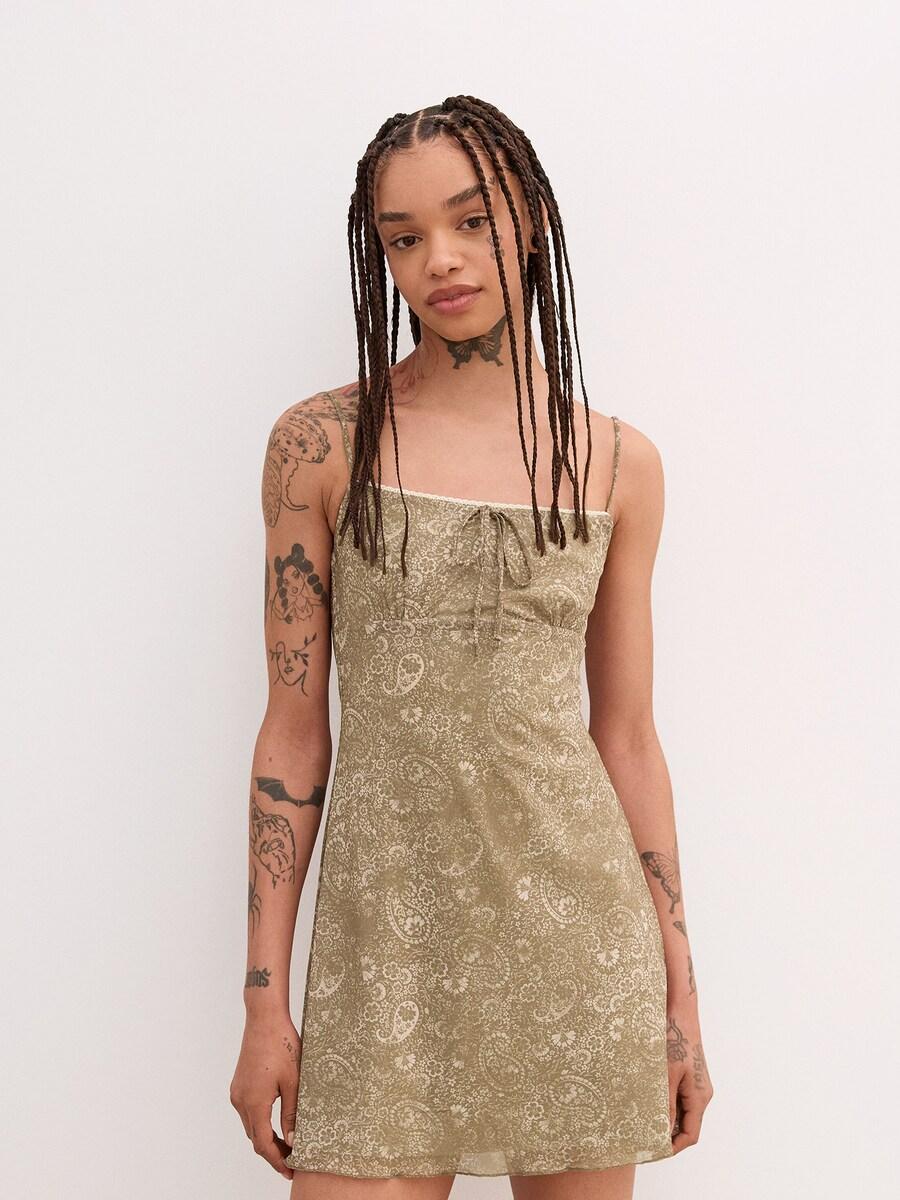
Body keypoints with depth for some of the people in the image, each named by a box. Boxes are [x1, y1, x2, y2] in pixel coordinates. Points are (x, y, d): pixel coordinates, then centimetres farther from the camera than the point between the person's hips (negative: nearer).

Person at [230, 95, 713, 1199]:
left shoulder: (618, 462, 5)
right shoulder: (322, 443, 0)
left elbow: (627, 739, 8)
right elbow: (294, 730, 0)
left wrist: (680, 995, 8)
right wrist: (264, 999, -2)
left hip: (578, 919, 2)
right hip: (388, 918, -2)